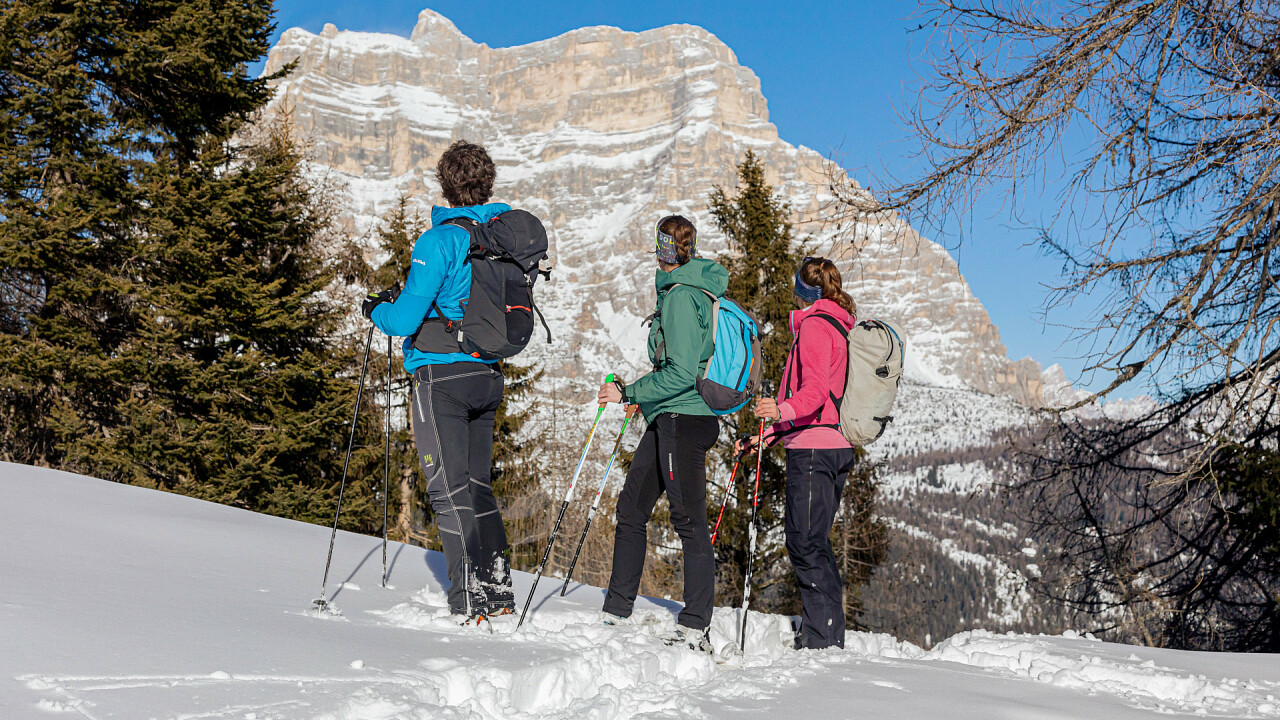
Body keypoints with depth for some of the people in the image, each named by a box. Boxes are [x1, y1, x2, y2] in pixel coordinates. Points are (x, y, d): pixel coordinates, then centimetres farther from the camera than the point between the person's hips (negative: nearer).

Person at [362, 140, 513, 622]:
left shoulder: (441, 239, -14)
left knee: (450, 490, -2)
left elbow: (407, 317, -18)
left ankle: (470, 604, -1)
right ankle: (499, 591, 18)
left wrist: (376, 309, 6)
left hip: (441, 378, -7)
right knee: (477, 486, 16)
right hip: (488, 378, 7)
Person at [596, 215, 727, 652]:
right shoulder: (695, 290, 17)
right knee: (631, 508, 12)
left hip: (683, 419, -10)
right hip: (670, 419, 10)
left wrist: (629, 393, -14)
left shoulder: (681, 297, -14)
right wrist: (646, 396, 22)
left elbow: (681, 373, -21)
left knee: (689, 521, -7)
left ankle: (695, 630, -3)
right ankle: (616, 614, 19)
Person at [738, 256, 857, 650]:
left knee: (804, 542, -7)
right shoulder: (841, 326, 22)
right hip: (838, 445, 10)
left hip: (812, 448, -10)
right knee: (814, 542, 13)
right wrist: (767, 435, 23)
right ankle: (829, 633, 17)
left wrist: (782, 410, -38)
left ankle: (821, 637, -7)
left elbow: (815, 392, -21)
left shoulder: (814, 324, -7)